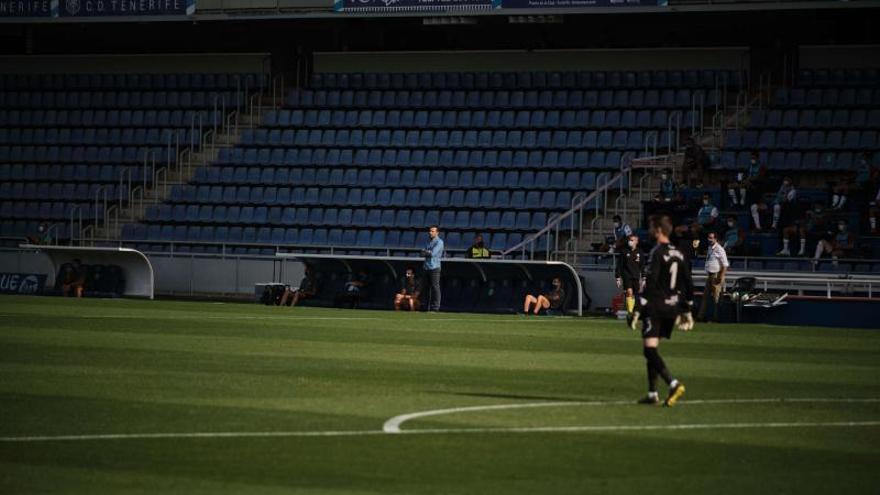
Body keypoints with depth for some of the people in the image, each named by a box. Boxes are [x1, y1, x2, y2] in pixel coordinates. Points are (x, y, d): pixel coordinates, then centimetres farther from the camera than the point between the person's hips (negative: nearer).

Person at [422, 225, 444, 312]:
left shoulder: (439, 242, -6)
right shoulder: (429, 241, 18)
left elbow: (433, 253, -15)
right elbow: (423, 253, 11)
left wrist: (426, 252, 2)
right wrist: (429, 252, -9)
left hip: (434, 267, -8)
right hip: (427, 268, 8)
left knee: (435, 287, -8)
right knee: (426, 287, 9)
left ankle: (435, 308, -8)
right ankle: (427, 307, 14)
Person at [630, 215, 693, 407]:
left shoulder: (657, 253, -12)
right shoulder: (678, 254, 12)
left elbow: (649, 284, -18)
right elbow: (688, 284, 14)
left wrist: (638, 310, -17)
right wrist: (687, 312, 20)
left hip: (655, 307, -8)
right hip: (672, 309, 8)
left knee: (650, 349, -11)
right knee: (651, 350, 16)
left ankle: (674, 384, -27)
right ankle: (652, 393, 15)